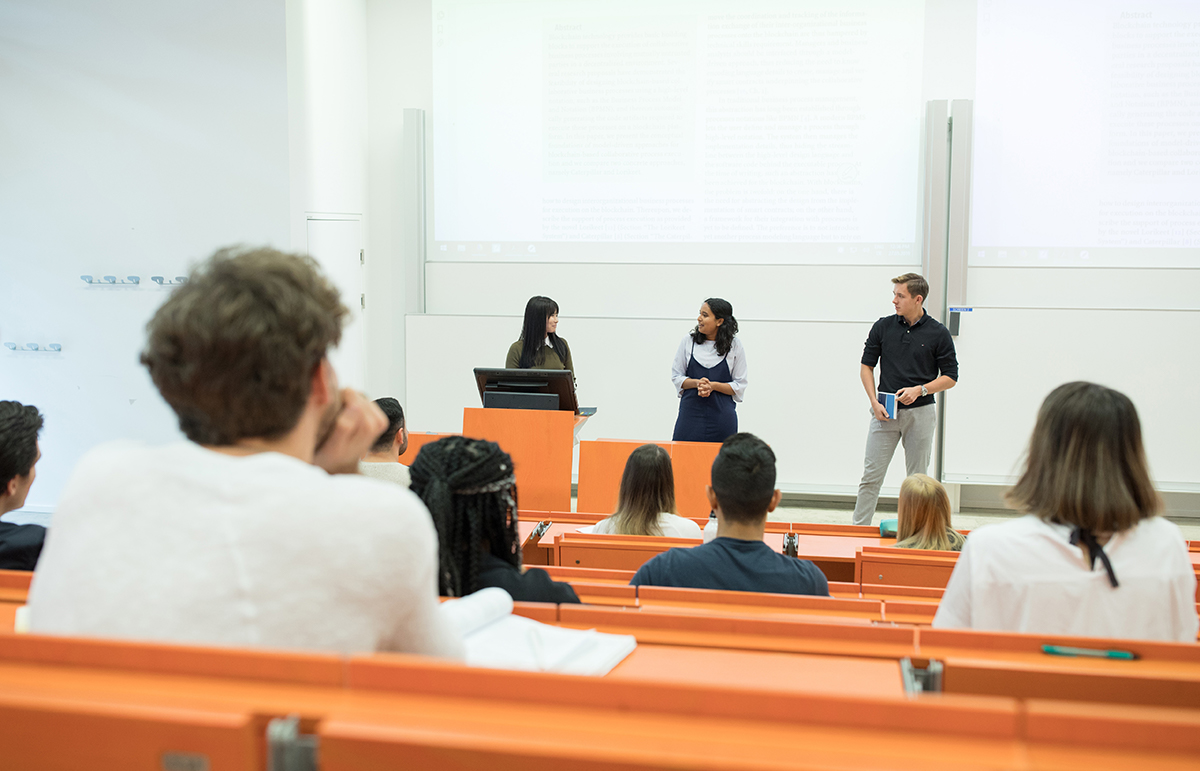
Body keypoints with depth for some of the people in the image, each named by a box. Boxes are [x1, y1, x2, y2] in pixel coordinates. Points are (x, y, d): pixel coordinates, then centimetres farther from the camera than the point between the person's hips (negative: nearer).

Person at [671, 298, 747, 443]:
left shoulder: (734, 344, 1)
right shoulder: (689, 341, 5)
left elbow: (739, 386, 2)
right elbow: (676, 376, 8)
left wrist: (713, 385, -13)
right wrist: (696, 383, -11)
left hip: (722, 416, -1)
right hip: (691, 412, 1)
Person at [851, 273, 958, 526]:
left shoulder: (938, 333, -4)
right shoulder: (883, 327, 1)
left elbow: (950, 377, -1)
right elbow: (867, 365, 7)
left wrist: (920, 389, -16)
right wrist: (875, 402, -4)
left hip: (920, 412, -1)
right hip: (885, 412, 1)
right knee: (871, 475, -1)